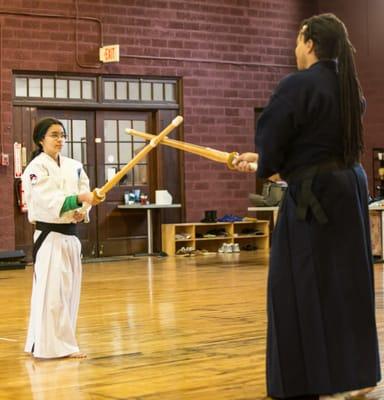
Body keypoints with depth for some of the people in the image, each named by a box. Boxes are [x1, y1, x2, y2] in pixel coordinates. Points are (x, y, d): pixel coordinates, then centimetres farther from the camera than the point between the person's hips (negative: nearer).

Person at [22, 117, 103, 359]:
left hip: (70, 236, 7)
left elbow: (85, 193, 8)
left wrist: (83, 211, -14)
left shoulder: (74, 166, 10)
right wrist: (79, 199, -36)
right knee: (51, 292, -10)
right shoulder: (36, 168, -10)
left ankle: (63, 343, 22)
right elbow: (48, 200, -23)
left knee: (69, 291, 11)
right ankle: (49, 346, -6)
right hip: (49, 237, -7)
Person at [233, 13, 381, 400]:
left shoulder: (297, 85, -15)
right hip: (350, 188, 8)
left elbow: (271, 135, -12)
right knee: (349, 280, 14)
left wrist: (268, 166, 11)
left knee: (305, 285, 1)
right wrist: (261, 160, 23)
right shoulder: (350, 87, 11)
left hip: (314, 194, -8)